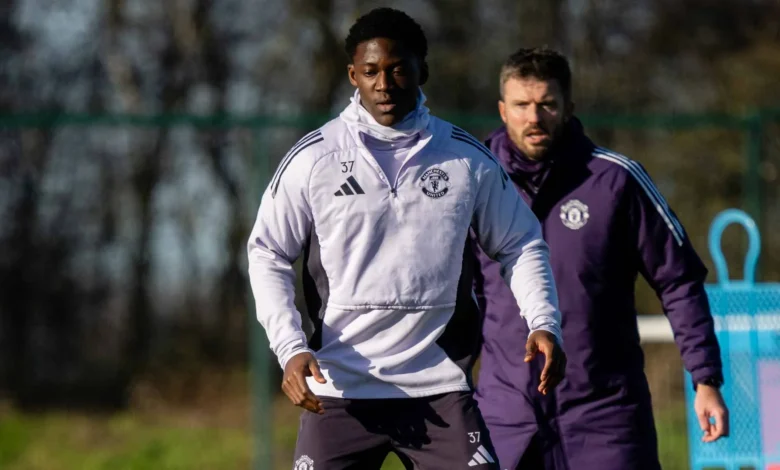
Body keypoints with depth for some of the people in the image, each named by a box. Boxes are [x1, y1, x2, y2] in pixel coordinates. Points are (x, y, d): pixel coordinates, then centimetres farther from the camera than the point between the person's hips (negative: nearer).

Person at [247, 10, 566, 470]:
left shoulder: (468, 159, 3)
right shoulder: (312, 159, -1)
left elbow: (521, 244, 14)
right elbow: (268, 255, 5)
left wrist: (543, 322, -3)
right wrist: (291, 349, -7)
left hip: (439, 386, 1)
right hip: (340, 387, -1)